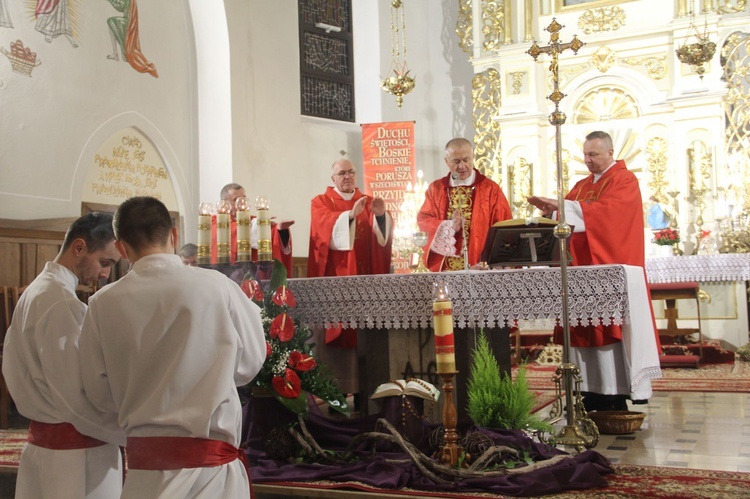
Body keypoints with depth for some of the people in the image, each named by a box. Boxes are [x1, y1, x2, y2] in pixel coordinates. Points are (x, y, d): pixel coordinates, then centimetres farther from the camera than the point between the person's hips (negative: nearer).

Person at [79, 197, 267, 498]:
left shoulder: (104, 303, -6)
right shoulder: (217, 286, -11)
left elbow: (99, 393, 2)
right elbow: (249, 363, 1)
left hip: (144, 463, 2)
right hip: (211, 461, -1)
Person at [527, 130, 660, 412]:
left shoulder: (625, 181, -2)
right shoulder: (582, 186, 20)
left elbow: (605, 211, -19)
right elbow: (567, 215, 14)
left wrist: (562, 205, -22)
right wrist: (550, 209, -8)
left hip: (611, 267, -7)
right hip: (583, 268, 7)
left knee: (609, 325, -9)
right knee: (586, 326, 1)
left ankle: (616, 396, -7)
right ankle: (594, 391, 4)